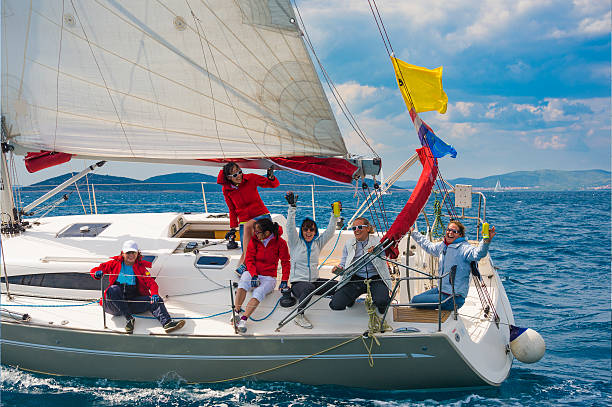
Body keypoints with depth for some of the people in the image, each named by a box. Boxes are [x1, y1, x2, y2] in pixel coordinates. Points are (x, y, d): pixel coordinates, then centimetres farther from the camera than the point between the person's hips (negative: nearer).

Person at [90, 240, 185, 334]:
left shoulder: (141, 268, 13)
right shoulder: (115, 263, 8)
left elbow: (151, 282, 2)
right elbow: (94, 270, 7)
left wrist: (154, 294, -20)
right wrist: (97, 273, -20)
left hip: (133, 303, 2)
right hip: (114, 305, -2)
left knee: (156, 301, -19)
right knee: (114, 289, -33)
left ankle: (167, 323, -45)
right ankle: (129, 318, -35)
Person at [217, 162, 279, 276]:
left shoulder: (251, 178, -6)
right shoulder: (227, 190, 0)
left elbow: (274, 184, 0)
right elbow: (232, 210, 13)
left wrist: (271, 178, -22)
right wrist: (233, 228, 10)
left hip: (262, 216, -3)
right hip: (244, 222, 3)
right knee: (247, 253, -15)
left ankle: (243, 264, -32)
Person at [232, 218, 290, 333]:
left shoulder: (280, 243, -6)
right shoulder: (254, 240, 0)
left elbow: (286, 262, 1)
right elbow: (249, 259, -1)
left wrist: (284, 281, -9)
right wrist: (254, 275, -17)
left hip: (268, 277, -2)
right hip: (252, 273, 2)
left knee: (259, 292, -33)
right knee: (243, 282, -33)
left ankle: (243, 320, -40)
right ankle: (237, 312, -33)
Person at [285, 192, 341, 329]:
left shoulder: (318, 243, 13)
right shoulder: (296, 243, 2)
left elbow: (330, 231, 7)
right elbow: (290, 226, -11)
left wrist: (335, 214, -5)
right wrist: (292, 206, -21)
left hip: (314, 281, 5)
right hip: (298, 281, -5)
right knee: (309, 287, -40)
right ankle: (299, 315, -27)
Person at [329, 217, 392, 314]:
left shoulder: (378, 242, 2)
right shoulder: (349, 244, 10)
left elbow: (381, 264, -6)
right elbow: (343, 264, 11)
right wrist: (339, 269, -12)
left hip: (375, 279, -2)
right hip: (356, 279, 2)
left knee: (381, 302, -32)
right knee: (335, 304, -16)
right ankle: (352, 297, 19)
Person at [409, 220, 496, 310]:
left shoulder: (464, 248, -16)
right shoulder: (442, 246, 9)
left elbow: (477, 254, -37)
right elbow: (427, 245, 30)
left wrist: (486, 241, -56)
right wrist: (413, 233, 39)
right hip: (441, 289, 8)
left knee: (415, 301, -11)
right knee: (415, 298, 18)